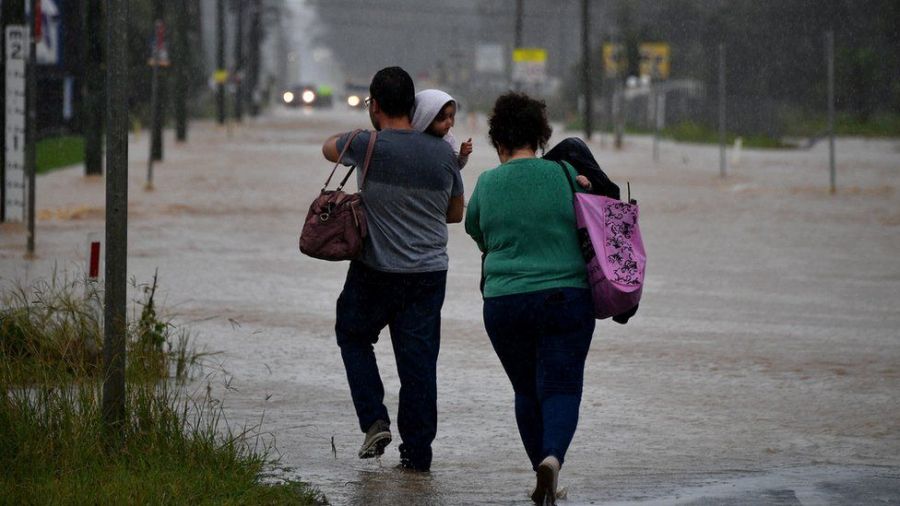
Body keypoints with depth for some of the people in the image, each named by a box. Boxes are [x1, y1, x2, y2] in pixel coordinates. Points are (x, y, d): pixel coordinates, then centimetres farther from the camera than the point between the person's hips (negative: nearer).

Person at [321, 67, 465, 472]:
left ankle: (374, 421, 7)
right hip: (429, 272, 3)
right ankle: (417, 451, 7)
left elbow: (329, 146, 13)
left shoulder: (368, 146, -11)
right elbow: (456, 213, 14)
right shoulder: (443, 153, 0)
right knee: (419, 359, 6)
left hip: (375, 272, -3)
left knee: (353, 336, 20)